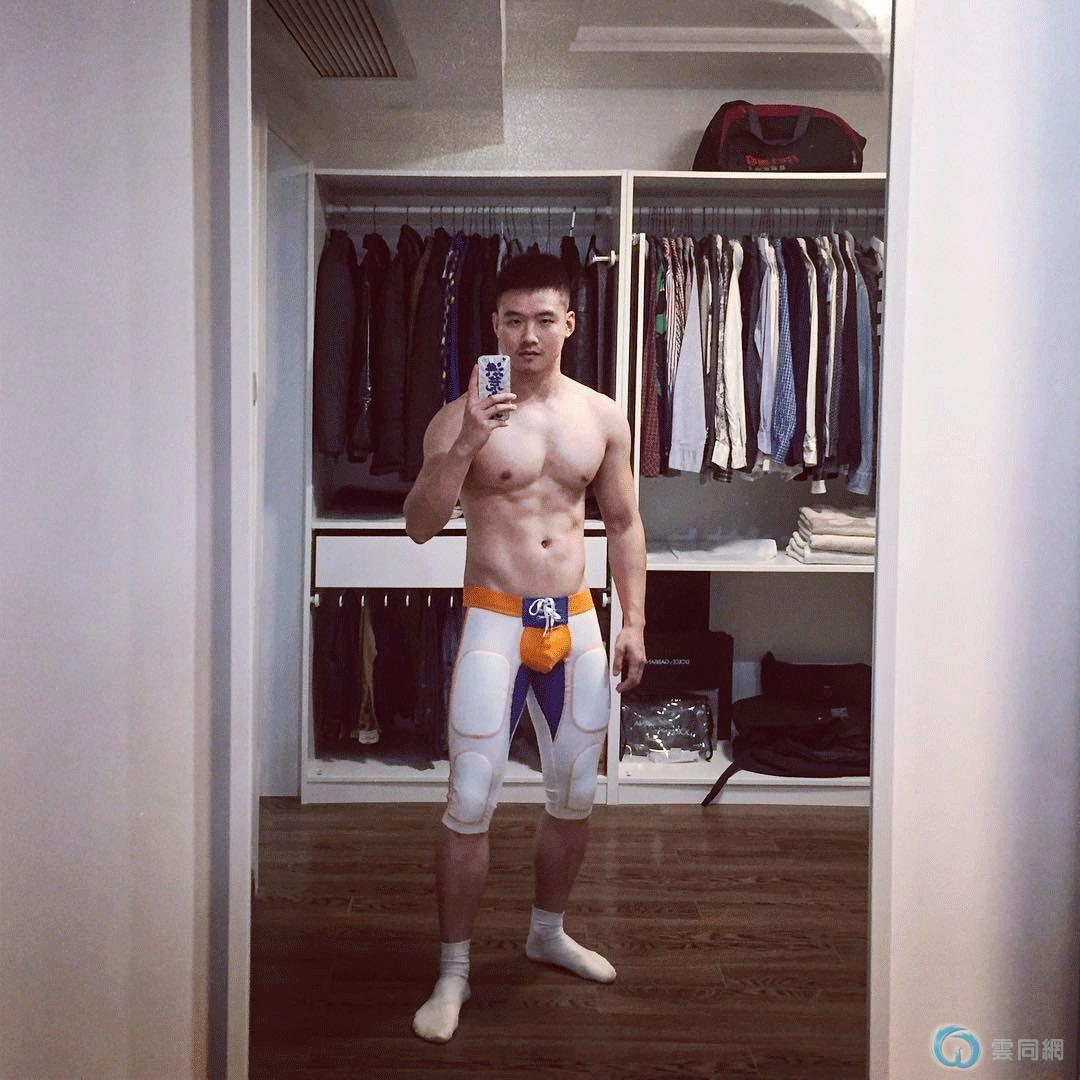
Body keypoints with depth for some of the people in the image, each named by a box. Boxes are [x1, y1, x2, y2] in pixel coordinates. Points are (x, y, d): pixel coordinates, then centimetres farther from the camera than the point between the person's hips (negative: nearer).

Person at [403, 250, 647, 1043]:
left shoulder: (603, 417, 5)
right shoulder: (463, 417, -6)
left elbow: (624, 524, 10)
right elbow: (420, 526, -12)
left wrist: (633, 622, 4)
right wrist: (463, 445, -26)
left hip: (575, 621, 4)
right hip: (494, 622, -4)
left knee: (575, 794, 14)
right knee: (470, 804, -3)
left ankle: (549, 931, 37)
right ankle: (454, 972, 15)